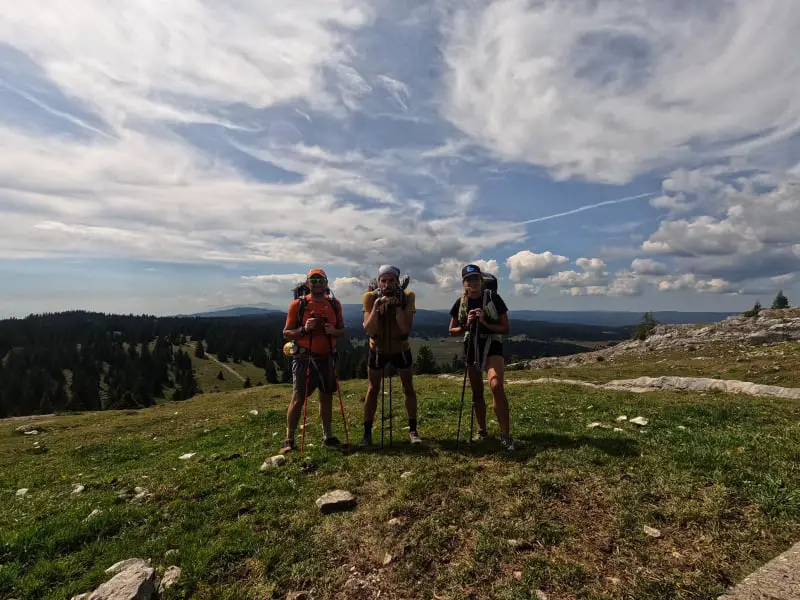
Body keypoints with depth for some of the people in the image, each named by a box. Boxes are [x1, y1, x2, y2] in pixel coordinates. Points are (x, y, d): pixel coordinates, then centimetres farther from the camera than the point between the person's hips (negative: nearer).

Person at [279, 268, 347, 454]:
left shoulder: (334, 304, 6)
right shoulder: (298, 304, -4)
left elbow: (342, 330, 13)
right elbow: (287, 333, -3)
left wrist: (333, 331, -9)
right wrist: (304, 329, -20)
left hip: (327, 358, 4)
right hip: (304, 358, -4)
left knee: (327, 397, 12)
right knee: (298, 398, -3)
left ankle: (328, 436, 26)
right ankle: (289, 440, 10)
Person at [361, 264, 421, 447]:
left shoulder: (407, 296, -20)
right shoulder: (370, 297, -21)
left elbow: (406, 329, -28)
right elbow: (368, 330, -29)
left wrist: (397, 306, -36)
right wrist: (377, 306, -38)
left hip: (401, 348, 1)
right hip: (377, 349, 0)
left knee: (408, 388, 5)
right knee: (373, 389, 6)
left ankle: (413, 430, 19)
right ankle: (367, 433, 16)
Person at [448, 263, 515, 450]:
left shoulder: (493, 298, -11)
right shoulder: (461, 303, -1)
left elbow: (505, 328, -9)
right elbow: (452, 330, 5)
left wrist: (485, 323, -23)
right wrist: (466, 324, -13)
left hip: (492, 345, -4)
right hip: (471, 347, 4)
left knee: (496, 385, -25)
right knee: (476, 392, 12)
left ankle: (505, 434, -14)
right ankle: (482, 431, 30)